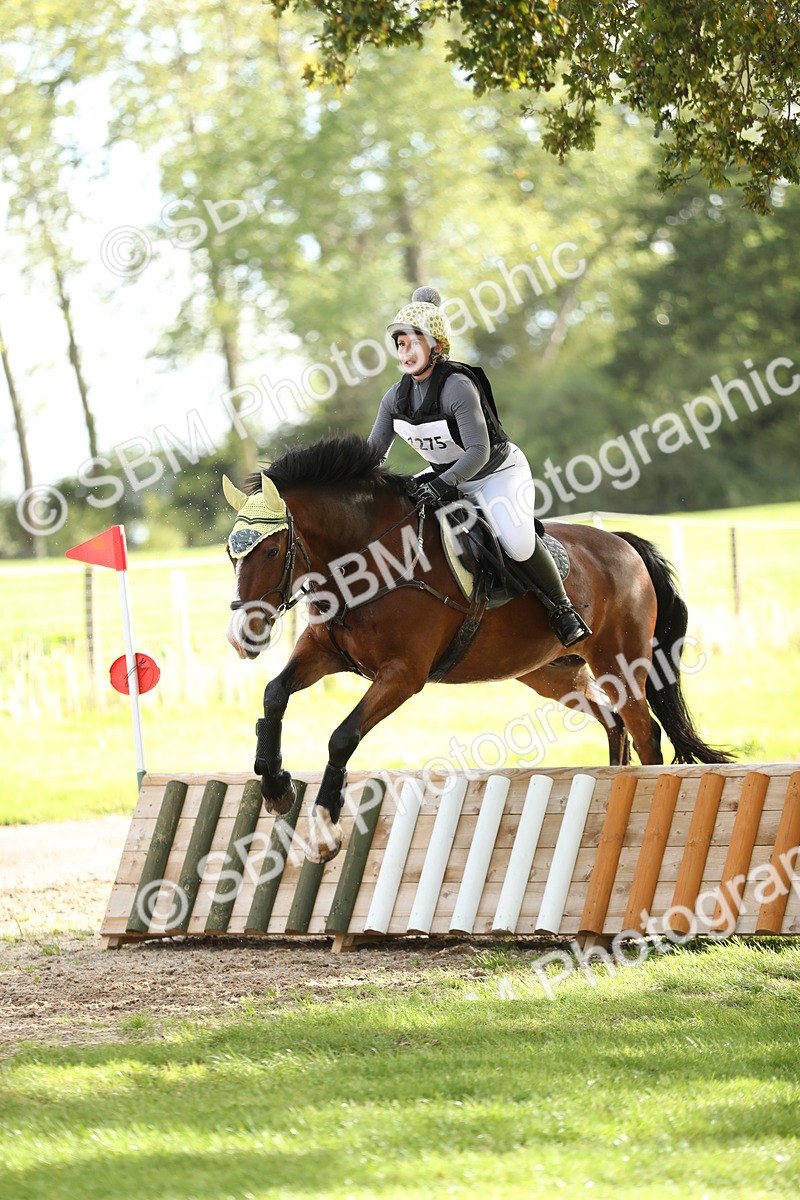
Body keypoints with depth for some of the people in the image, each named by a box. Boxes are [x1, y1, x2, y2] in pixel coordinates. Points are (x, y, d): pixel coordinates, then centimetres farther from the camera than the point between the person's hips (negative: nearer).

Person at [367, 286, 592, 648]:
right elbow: (374, 452, 2)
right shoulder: (396, 397, -5)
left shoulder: (457, 387, -27)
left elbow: (479, 451, -31)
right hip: (446, 478, 8)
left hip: (500, 472, -8)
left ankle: (562, 608, -8)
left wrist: (443, 484, -43)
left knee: (517, 542, -29)